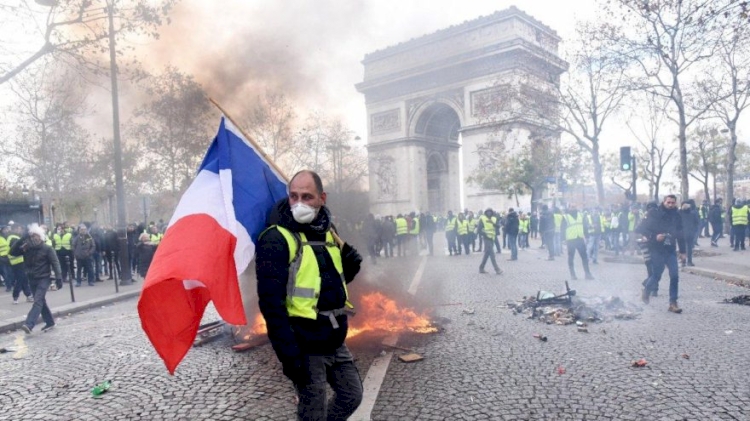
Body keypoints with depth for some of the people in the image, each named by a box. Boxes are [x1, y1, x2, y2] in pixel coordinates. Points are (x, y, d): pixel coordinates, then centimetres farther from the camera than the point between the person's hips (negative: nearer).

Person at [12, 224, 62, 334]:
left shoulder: (47, 249, -9)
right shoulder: (27, 248, 4)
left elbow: (55, 263, -13)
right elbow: (12, 252, -4)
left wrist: (58, 276, -23)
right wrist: (21, 240, -14)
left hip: (43, 279, -6)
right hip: (32, 279, 6)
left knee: (38, 301, -15)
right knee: (41, 301, 13)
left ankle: (29, 325, -22)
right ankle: (50, 322, 24)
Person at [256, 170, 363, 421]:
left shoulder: (327, 232, 7)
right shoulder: (276, 239, -16)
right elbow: (271, 302, -22)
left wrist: (349, 266, -2)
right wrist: (288, 354, -24)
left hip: (335, 341, 7)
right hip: (306, 347, -7)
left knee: (352, 396, 19)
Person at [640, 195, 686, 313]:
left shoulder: (677, 217, 4)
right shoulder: (655, 215, -8)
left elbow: (680, 235, 11)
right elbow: (645, 230, -7)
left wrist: (682, 251, 11)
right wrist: (655, 237, -24)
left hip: (671, 251, 4)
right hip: (657, 251, -4)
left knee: (675, 276, -5)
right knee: (656, 276, 4)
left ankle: (673, 303, 3)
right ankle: (646, 292, 33)